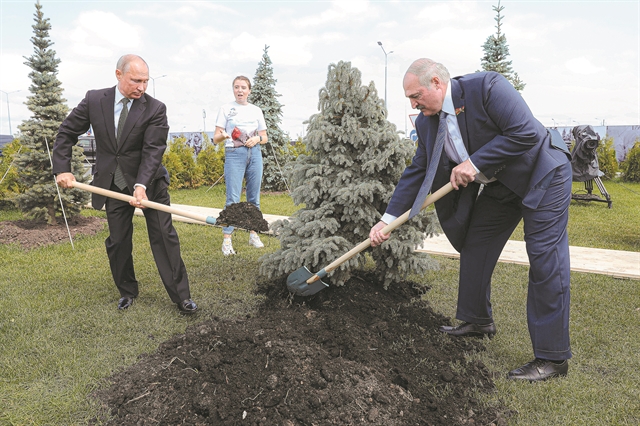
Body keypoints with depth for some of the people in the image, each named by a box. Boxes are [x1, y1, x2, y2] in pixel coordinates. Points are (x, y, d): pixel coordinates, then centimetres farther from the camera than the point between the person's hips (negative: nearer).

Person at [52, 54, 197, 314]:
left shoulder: (155, 109, -11)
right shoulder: (94, 100, -4)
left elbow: (153, 151, -19)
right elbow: (66, 133, 5)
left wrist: (141, 185, -31)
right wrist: (62, 169, -4)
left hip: (149, 182, -2)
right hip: (113, 184, 2)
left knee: (164, 237, -2)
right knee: (117, 242, 9)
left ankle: (181, 296, 6)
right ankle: (127, 292, 30)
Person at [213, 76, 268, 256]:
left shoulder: (256, 110, 12)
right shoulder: (226, 108, 5)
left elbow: (265, 137, 15)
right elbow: (216, 137, 1)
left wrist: (257, 138, -7)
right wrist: (223, 136, -22)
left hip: (254, 154, 3)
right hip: (234, 154, -3)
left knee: (254, 197, 7)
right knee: (233, 198, -9)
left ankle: (253, 234, 18)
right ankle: (227, 239, -5)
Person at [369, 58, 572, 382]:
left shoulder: (487, 87, -24)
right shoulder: (427, 122, -3)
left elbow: (526, 133, -28)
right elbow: (417, 172, 0)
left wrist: (475, 164, -26)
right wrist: (387, 219, -6)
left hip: (543, 174, -7)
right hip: (500, 185, 8)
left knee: (545, 259, -10)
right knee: (474, 246, 10)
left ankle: (552, 357, -2)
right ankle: (478, 320, 29)